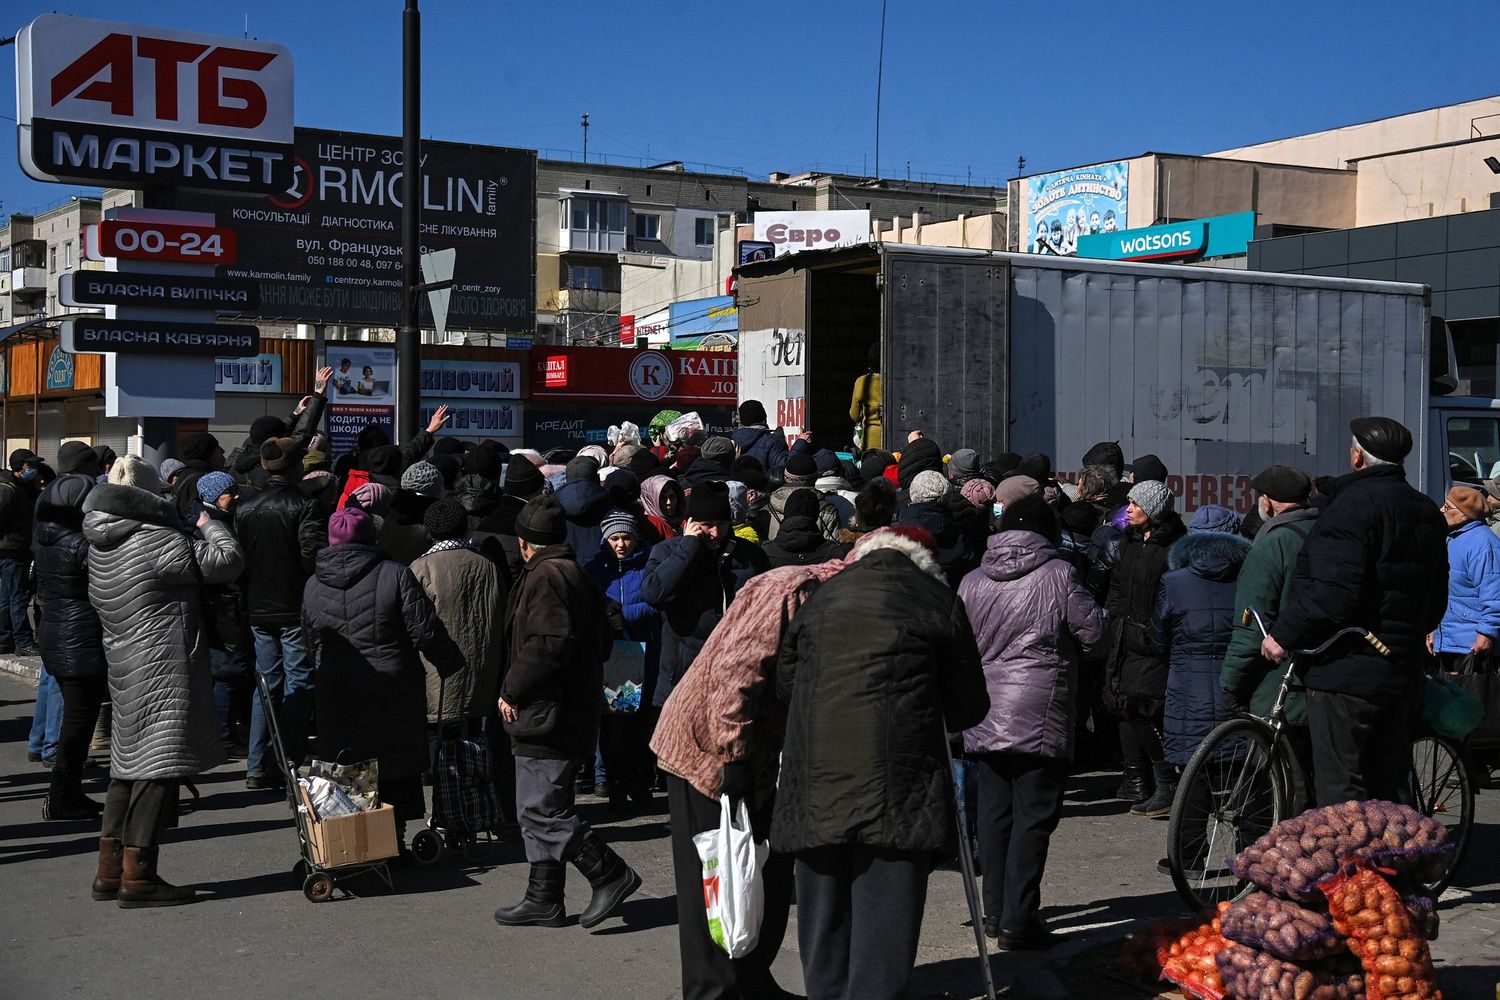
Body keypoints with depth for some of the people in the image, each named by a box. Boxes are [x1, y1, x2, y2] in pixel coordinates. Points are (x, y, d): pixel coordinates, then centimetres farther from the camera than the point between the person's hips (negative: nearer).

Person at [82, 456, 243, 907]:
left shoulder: (102, 547, 10)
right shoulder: (160, 543, -16)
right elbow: (228, 560, -15)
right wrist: (210, 525, 3)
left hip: (124, 665, 9)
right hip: (165, 670, -9)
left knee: (129, 764, 15)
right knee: (158, 766, -5)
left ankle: (110, 870, 20)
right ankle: (138, 877, -3)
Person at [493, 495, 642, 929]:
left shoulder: (545, 577, -14)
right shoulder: (577, 575, 17)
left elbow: (549, 644, -25)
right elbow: (602, 642, 20)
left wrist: (512, 689, -14)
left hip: (546, 715, -10)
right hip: (573, 711, 10)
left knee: (540, 811, -8)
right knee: (539, 808, 15)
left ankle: (611, 874, -4)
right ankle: (544, 898, 20)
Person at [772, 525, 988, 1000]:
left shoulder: (820, 599, 13)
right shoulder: (938, 601, 3)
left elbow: (784, 682, 21)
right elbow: (969, 707, 7)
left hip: (816, 788, 3)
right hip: (896, 790, -3)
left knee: (824, 915, 14)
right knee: (884, 923, -1)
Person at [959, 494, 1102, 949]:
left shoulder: (972, 582, 8)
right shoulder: (1058, 574, -7)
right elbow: (1092, 630, -2)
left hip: (985, 718, 5)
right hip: (1040, 718, -5)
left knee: (994, 812, 12)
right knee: (1033, 816, -2)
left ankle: (996, 911, 20)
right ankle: (1017, 921, -5)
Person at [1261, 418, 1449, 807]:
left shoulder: (1354, 505, -15)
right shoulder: (1428, 512, 14)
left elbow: (1333, 592, -24)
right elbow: (1437, 598, 19)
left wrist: (1284, 633, -16)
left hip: (1347, 671, -9)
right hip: (1403, 670, 9)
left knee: (1339, 788, -5)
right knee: (1390, 782, 17)